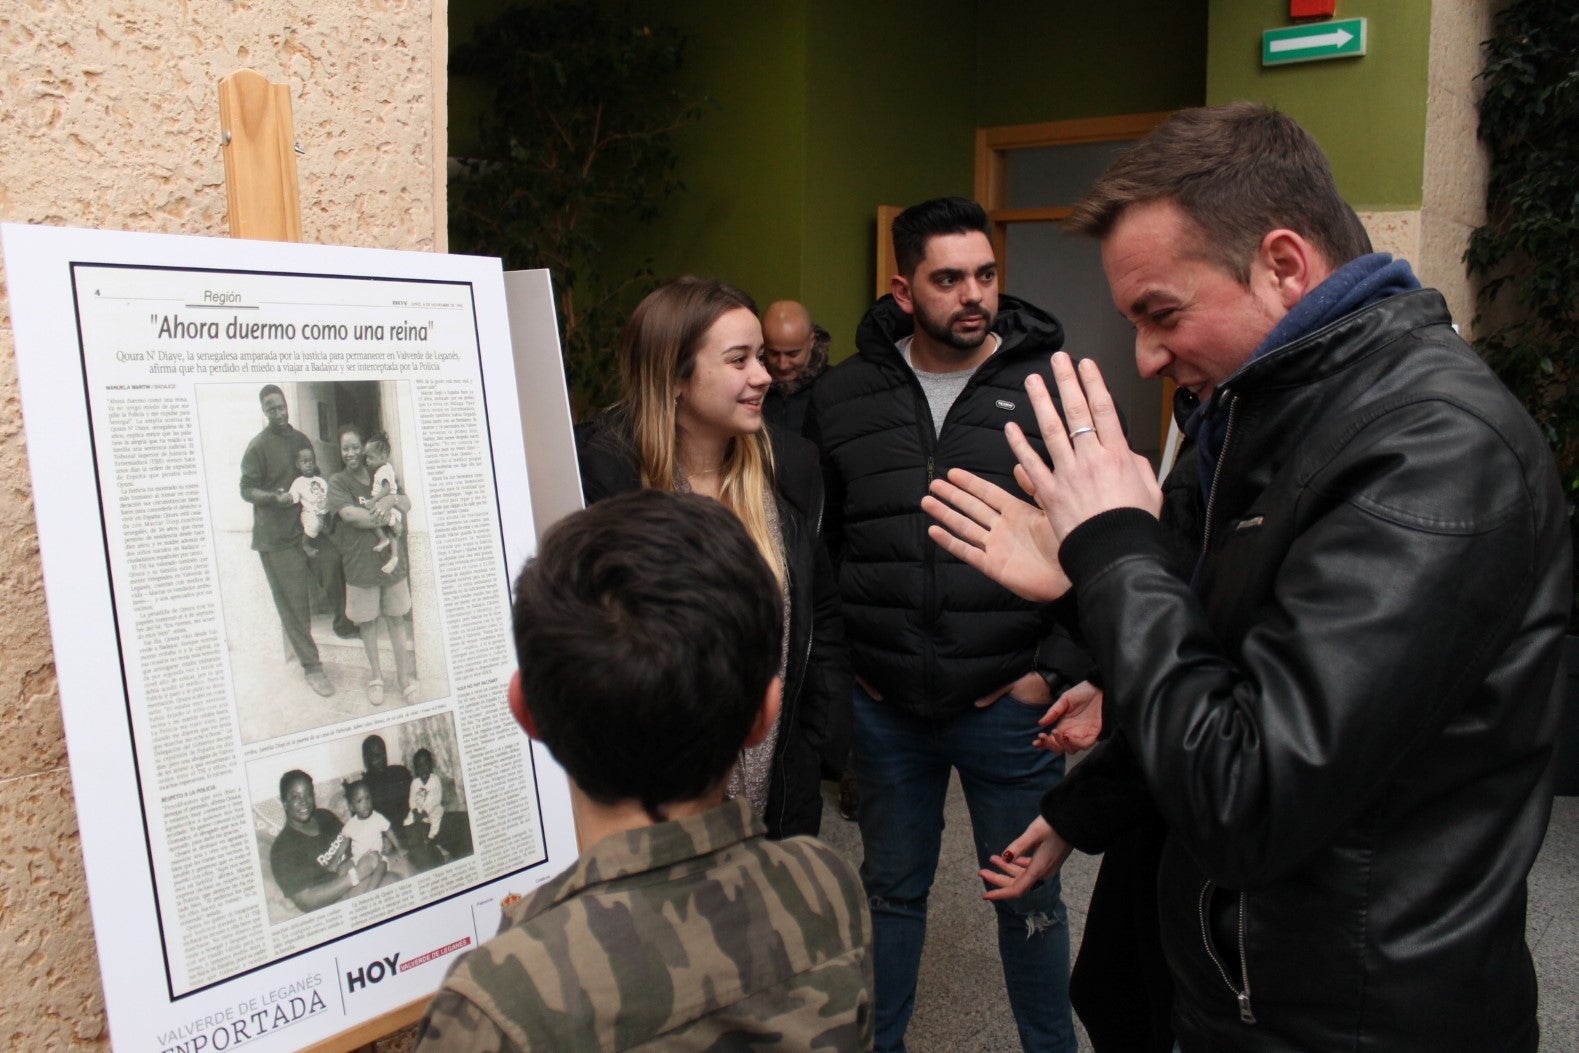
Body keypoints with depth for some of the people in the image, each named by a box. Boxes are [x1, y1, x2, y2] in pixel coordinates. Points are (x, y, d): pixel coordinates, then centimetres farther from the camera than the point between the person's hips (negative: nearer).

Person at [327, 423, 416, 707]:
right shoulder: (338, 482, -2)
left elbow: (407, 505, 7)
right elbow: (348, 513, -17)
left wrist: (392, 498, -14)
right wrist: (382, 518, -17)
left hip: (392, 557, 3)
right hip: (360, 563, -2)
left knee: (396, 619, 8)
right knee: (368, 621, 8)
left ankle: (404, 676, 17)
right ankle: (376, 676, 23)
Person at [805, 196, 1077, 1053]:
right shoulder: (843, 397, 3)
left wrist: (1057, 670, -7)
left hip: (1008, 707, -2)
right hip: (884, 707, 2)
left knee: (1028, 897, 14)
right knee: (890, 889, 19)